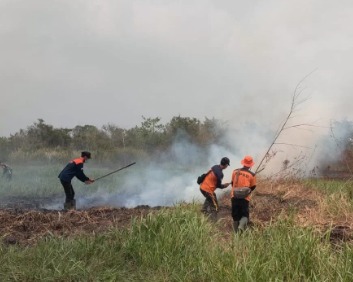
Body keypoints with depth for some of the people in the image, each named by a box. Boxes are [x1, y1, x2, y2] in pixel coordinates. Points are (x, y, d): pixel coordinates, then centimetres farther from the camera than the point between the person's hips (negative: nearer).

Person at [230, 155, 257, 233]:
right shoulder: (252, 175, -5)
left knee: (235, 215, 14)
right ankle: (241, 226, -20)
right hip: (245, 198, -2)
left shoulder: (235, 171, 1)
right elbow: (253, 187, 7)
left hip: (234, 196, 3)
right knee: (245, 215, 8)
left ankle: (236, 232, 20)